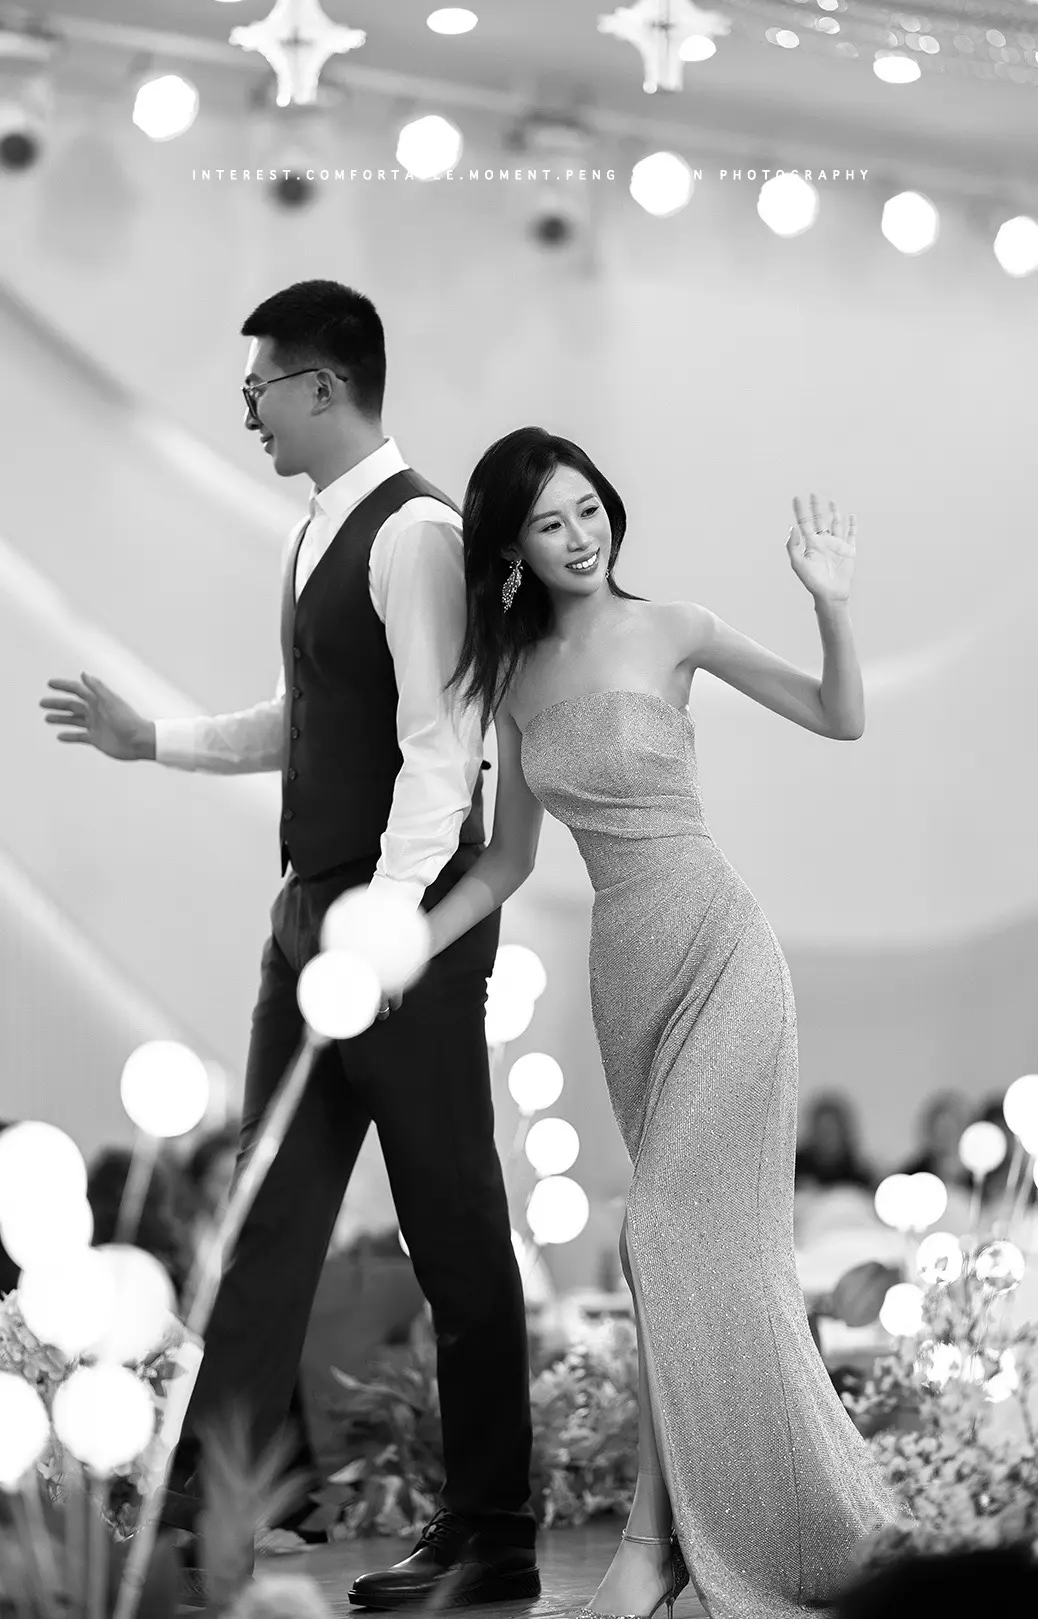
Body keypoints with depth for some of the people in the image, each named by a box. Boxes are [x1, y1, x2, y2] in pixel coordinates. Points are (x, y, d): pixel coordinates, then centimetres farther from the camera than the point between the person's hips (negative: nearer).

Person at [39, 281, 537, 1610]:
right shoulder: (322, 531, 13)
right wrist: (153, 739, 17)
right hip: (315, 906, 9)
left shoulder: (415, 532, -15)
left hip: (407, 920, -9)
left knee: (453, 1229, 2)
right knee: (268, 1213, 8)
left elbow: (441, 743, -21)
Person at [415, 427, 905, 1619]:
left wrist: (832, 605, -18)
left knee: (682, 1233, -10)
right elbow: (509, 860, 14)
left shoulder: (670, 630, -4)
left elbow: (841, 719, -2)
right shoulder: (517, 677, 9)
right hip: (623, 968, 5)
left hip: (717, 950, -5)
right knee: (700, 1240, 9)